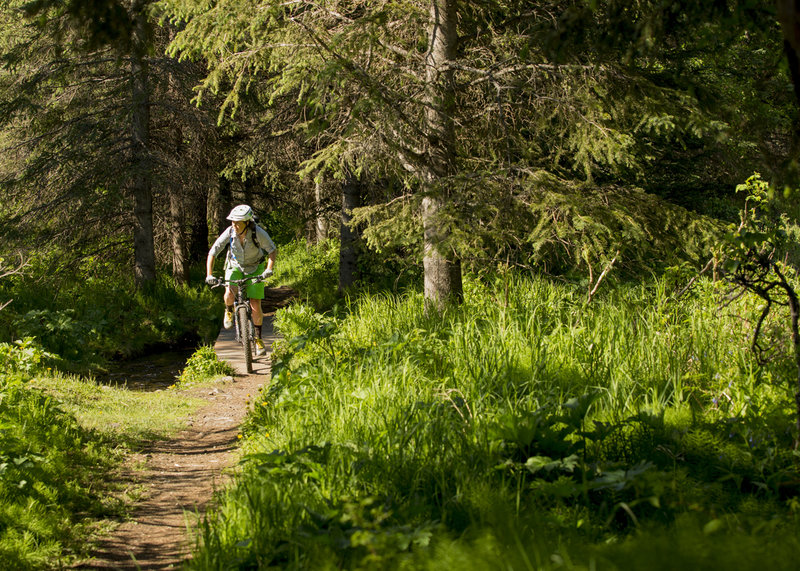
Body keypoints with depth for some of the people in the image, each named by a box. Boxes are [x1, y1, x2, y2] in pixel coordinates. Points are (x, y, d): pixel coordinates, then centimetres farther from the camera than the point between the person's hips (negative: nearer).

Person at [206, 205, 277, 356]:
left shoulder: (259, 233, -29)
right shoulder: (229, 233, -25)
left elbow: (272, 251, -18)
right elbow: (212, 253, -18)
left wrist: (269, 269, -34)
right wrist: (209, 275, -27)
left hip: (255, 269, -1)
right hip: (235, 267, 1)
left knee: (255, 305, -6)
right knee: (229, 295, -27)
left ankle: (258, 338, 13)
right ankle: (229, 310, 9)